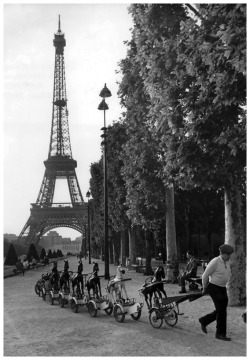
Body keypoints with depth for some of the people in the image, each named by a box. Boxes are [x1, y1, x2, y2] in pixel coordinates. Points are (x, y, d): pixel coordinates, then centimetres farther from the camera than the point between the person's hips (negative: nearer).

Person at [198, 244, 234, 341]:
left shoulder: (227, 262, 6)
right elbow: (205, 276, -11)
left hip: (222, 289, 8)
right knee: (221, 310, -8)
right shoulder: (214, 262, -18)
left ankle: (204, 321, 28)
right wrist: (205, 288, 0)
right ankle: (220, 334, 4)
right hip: (214, 288, -8)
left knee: (221, 310, 10)